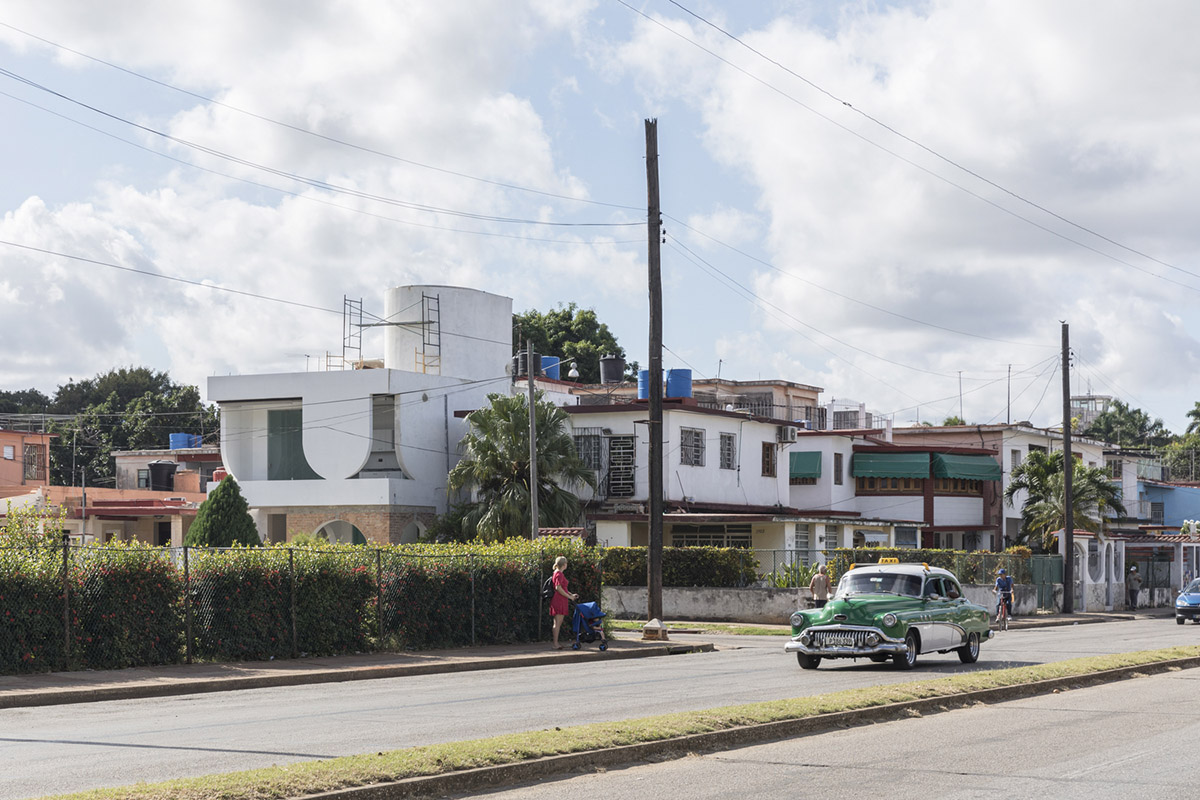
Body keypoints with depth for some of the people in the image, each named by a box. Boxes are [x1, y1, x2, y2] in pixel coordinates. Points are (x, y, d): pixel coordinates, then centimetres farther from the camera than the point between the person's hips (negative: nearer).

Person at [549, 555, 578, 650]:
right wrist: (569, 596, -14)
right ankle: (555, 644, -10)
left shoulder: (559, 573, 20)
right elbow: (558, 588, -20)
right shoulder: (559, 574, -12)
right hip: (559, 601, -10)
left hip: (561, 601, 10)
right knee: (557, 623, -9)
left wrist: (571, 595, 21)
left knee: (559, 623, 11)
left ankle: (556, 643, 13)